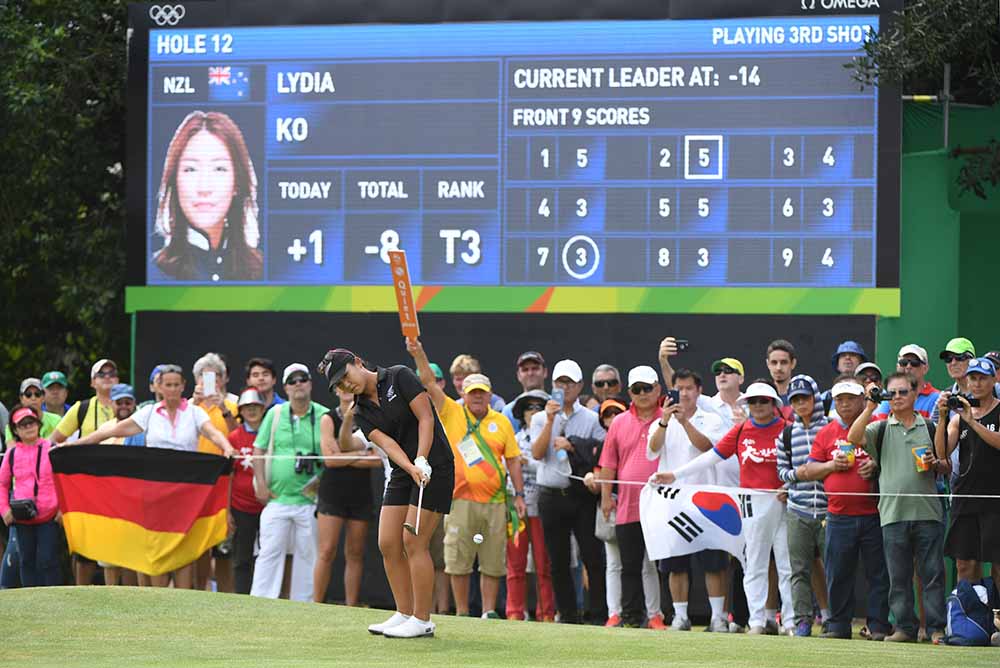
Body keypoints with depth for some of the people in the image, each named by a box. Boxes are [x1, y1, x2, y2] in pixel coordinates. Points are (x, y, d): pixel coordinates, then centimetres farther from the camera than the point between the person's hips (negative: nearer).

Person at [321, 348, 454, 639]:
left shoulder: (399, 377, -8)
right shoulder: (361, 413, 7)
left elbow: (425, 419, -13)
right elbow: (387, 443, -9)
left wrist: (422, 461, -23)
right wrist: (411, 469, -26)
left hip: (434, 466, -7)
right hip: (402, 472, 7)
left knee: (413, 541, -11)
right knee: (388, 544, 1)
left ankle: (422, 620, -6)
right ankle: (404, 614, 12)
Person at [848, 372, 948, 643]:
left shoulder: (930, 428, 12)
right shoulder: (880, 429, 10)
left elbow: (947, 465, 17)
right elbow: (854, 438, -9)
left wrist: (935, 464, -5)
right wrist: (870, 407, -12)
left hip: (927, 511, 0)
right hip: (893, 514, 0)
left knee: (933, 574, -2)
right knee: (899, 577, 3)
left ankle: (937, 627, 2)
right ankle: (905, 627, 10)